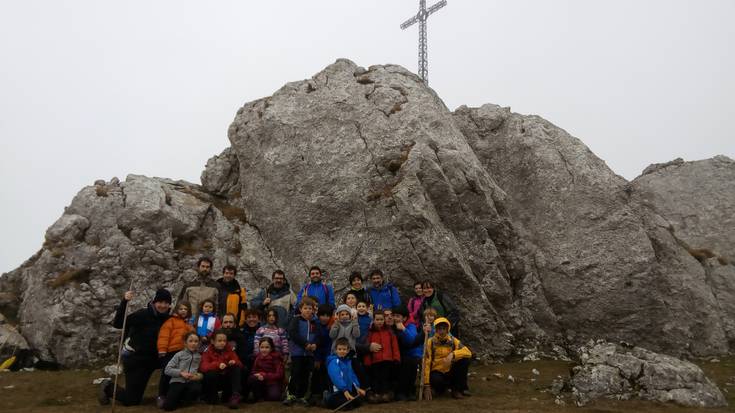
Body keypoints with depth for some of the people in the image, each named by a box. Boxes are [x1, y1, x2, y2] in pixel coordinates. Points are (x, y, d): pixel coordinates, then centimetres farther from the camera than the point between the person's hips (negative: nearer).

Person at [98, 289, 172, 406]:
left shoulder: (166, 317, -3)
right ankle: (108, 387, 28)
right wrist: (124, 302, -40)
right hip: (134, 358, -6)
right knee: (130, 400, 0)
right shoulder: (143, 314, -22)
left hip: (151, 359, 6)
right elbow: (117, 323, -29)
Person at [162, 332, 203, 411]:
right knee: (168, 406, -20)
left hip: (191, 382, 1)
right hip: (178, 381, -1)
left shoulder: (199, 356, 11)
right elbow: (167, 370, 1)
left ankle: (182, 397, -1)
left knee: (197, 389, -36)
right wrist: (181, 373, -11)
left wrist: (200, 376, -12)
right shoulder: (179, 355, 5)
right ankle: (178, 397, 18)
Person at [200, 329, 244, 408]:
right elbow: (203, 367, -25)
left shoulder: (229, 350, 0)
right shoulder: (208, 351, -8)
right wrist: (217, 365, -40)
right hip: (214, 381, -2)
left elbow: (239, 364, -3)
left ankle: (235, 396, -27)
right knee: (210, 374, -34)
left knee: (237, 368, -21)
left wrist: (235, 362, -27)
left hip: (227, 380, 3)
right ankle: (212, 397, -7)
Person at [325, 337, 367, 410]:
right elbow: (337, 378, -24)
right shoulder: (334, 362, -15)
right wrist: (345, 391, -31)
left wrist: (357, 387, 5)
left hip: (349, 389, 9)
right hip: (338, 391, -9)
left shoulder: (348, 361, 12)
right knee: (349, 404, -26)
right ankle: (328, 398, -2)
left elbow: (352, 375, 17)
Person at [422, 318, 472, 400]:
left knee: (464, 360, -20)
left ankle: (458, 390, -6)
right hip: (436, 372, -3)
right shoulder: (431, 342, -8)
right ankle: (439, 389, -1)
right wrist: (426, 385, -19)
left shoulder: (453, 341, -1)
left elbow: (468, 352, -15)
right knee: (435, 380, -38)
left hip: (450, 373, 4)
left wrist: (452, 354, -32)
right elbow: (426, 363, -12)